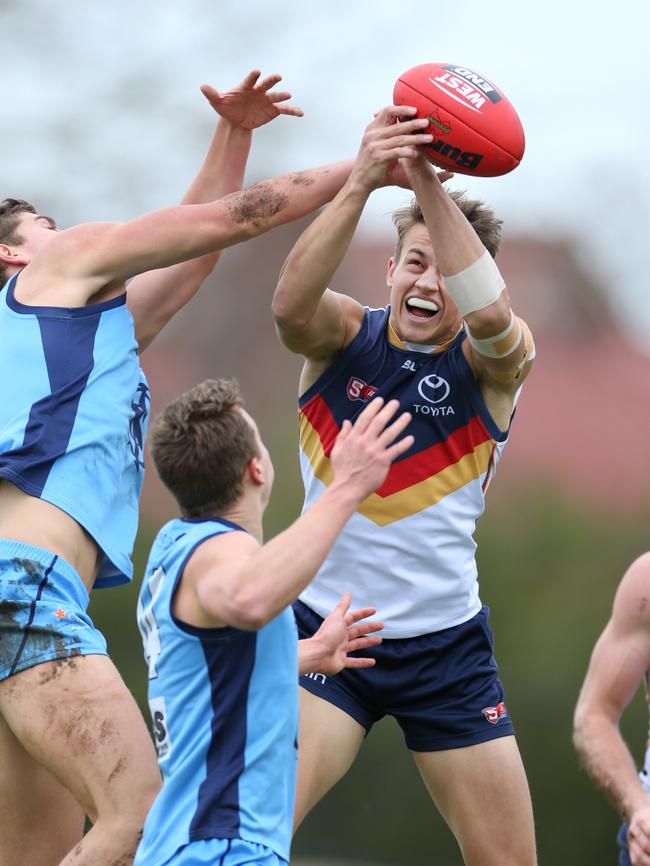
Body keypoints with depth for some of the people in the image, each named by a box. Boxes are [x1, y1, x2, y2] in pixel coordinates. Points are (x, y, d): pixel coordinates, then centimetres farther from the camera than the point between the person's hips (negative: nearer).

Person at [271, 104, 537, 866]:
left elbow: (488, 311, -29)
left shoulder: (496, 364, -5)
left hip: (446, 647, 1)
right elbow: (292, 302, -28)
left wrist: (430, 183, -40)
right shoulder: (344, 338, -4)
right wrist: (360, 184, -42)